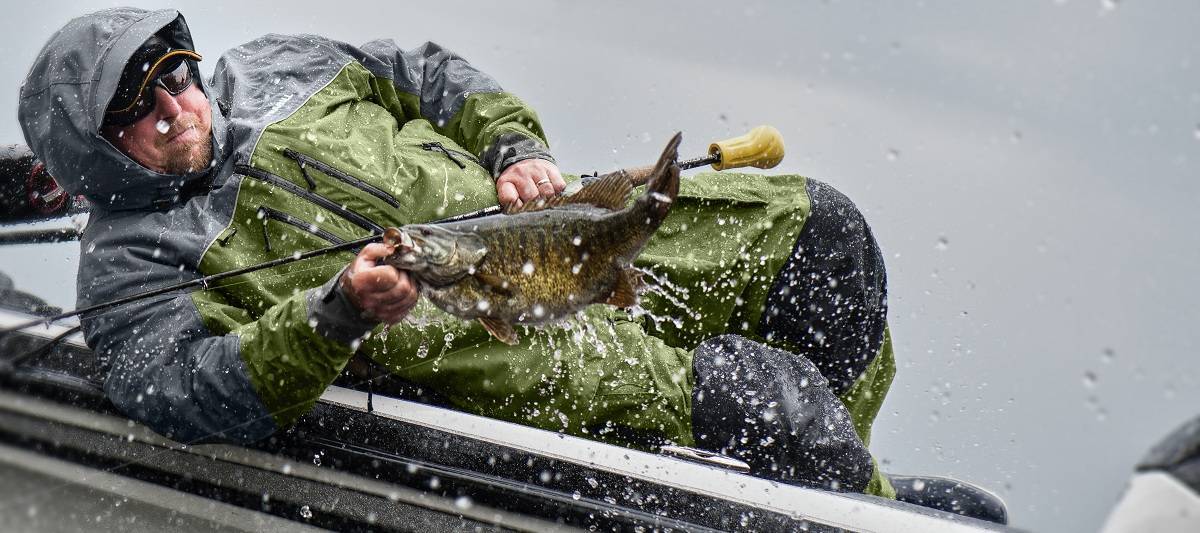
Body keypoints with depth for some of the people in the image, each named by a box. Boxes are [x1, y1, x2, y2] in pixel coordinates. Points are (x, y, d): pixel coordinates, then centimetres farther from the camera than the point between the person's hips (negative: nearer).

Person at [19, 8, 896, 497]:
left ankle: (832, 470, 15)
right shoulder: (130, 263, 0)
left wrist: (517, 148, 4)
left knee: (812, 222, 1)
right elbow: (184, 389, -17)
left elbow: (431, 76, 23)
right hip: (496, 349, -7)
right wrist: (340, 313, -32)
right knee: (760, 397, -25)